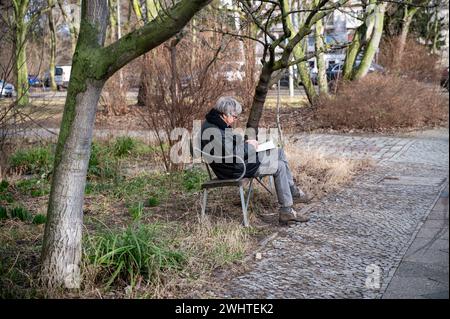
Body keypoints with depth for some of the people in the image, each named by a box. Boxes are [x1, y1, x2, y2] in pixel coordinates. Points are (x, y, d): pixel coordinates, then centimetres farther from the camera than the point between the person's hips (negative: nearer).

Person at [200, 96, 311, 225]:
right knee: (279, 167, -10)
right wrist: (248, 146, -14)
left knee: (279, 153, 13)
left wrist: (245, 143, 4)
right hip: (236, 169, -11)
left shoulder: (215, 123, 7)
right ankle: (286, 212, -6)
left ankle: (293, 192, 21)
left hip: (244, 157, 11)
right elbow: (231, 156, -30)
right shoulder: (214, 132, -27)